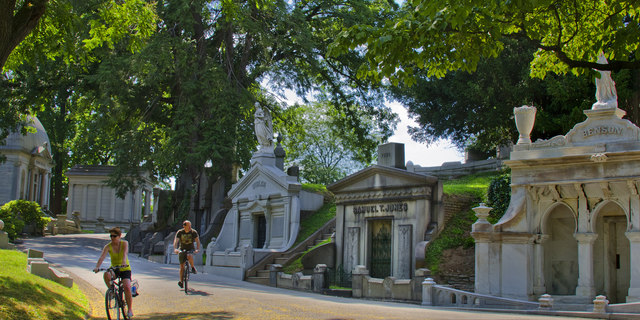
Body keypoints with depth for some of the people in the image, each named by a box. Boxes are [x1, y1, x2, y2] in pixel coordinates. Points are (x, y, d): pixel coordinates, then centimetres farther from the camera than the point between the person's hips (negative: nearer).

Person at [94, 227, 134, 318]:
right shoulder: (108, 247, -7)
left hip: (125, 269, -2)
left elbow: (125, 254, -28)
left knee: (127, 287, -23)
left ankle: (130, 308, -3)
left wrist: (123, 262, -48)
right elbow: (102, 257, -22)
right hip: (114, 270, 2)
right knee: (106, 274, -35)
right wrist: (97, 267, -39)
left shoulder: (124, 243, -10)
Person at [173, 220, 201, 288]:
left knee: (190, 256, -36)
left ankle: (193, 267, -10)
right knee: (182, 266, 2)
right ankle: (180, 281, 18)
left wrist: (198, 249, -34)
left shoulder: (194, 232, -12)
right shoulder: (179, 232, -12)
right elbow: (176, 241, -20)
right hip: (182, 249, 1)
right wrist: (175, 249, -38)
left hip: (191, 249, -1)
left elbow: (197, 241, -17)